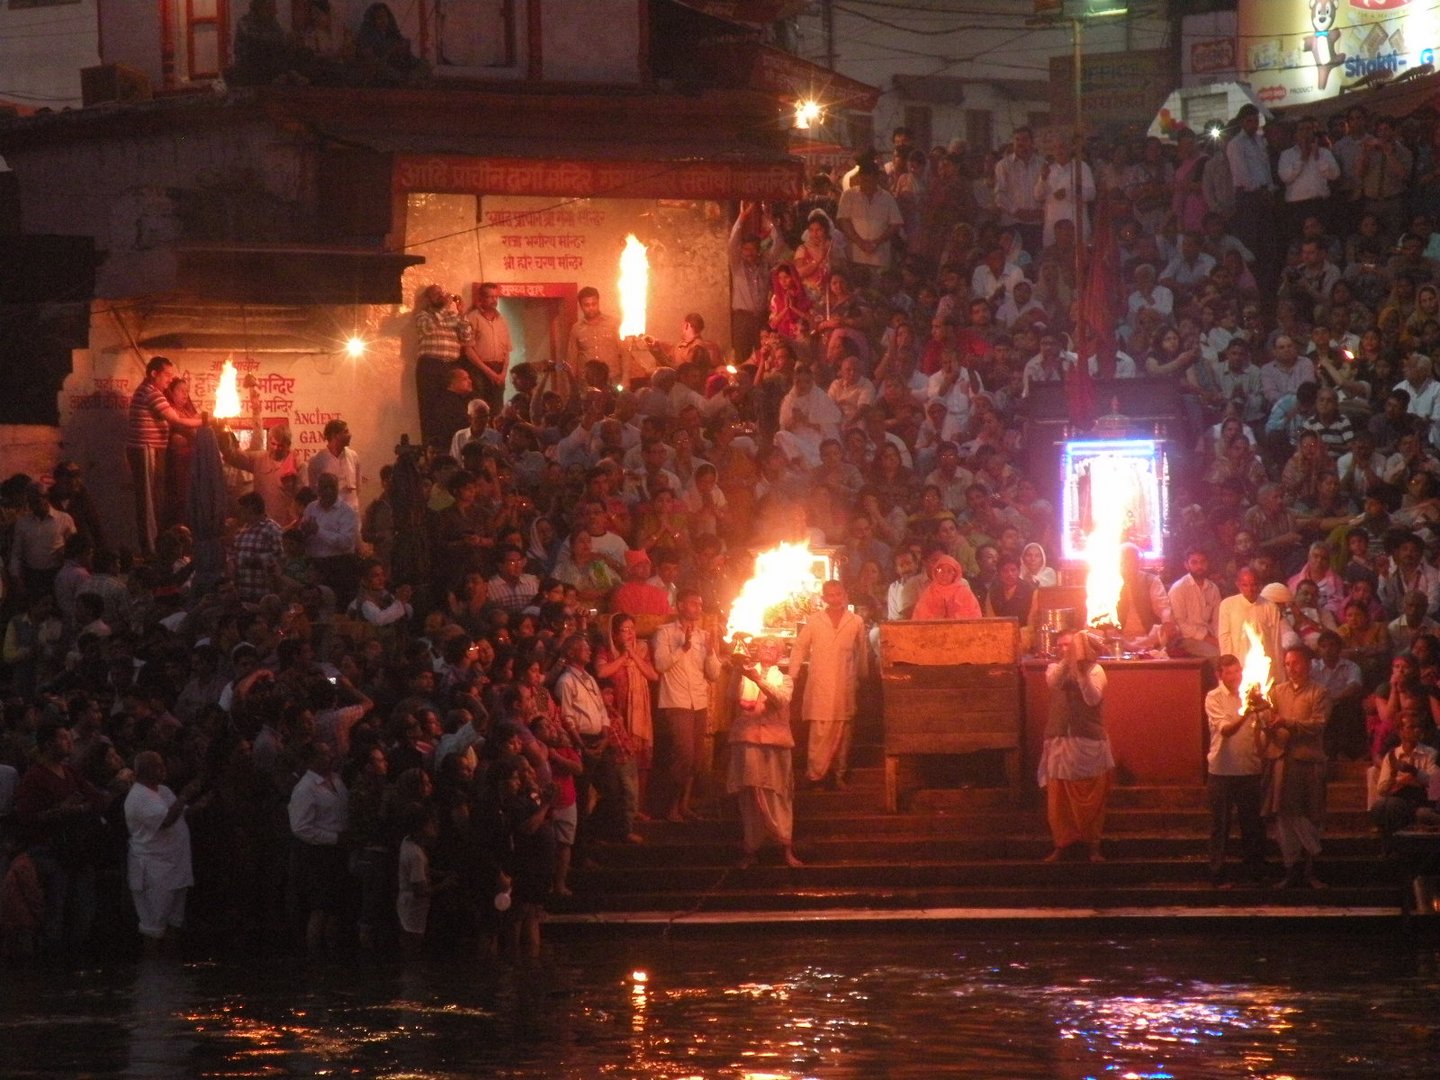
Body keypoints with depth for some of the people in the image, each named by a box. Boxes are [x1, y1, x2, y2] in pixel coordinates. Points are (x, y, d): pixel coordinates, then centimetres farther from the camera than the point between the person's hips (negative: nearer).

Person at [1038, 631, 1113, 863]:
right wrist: (1067, 660, -24)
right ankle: (1059, 845, 7)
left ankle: (1092, 846, 7)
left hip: (1089, 741, -2)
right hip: (1059, 740, 2)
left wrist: (1082, 672, -20)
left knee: (1091, 798, 0)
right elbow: (1053, 682, -13)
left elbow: (1093, 699, -11)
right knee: (1058, 798, 0)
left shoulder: (1094, 669, 4)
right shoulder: (1055, 668, 10)